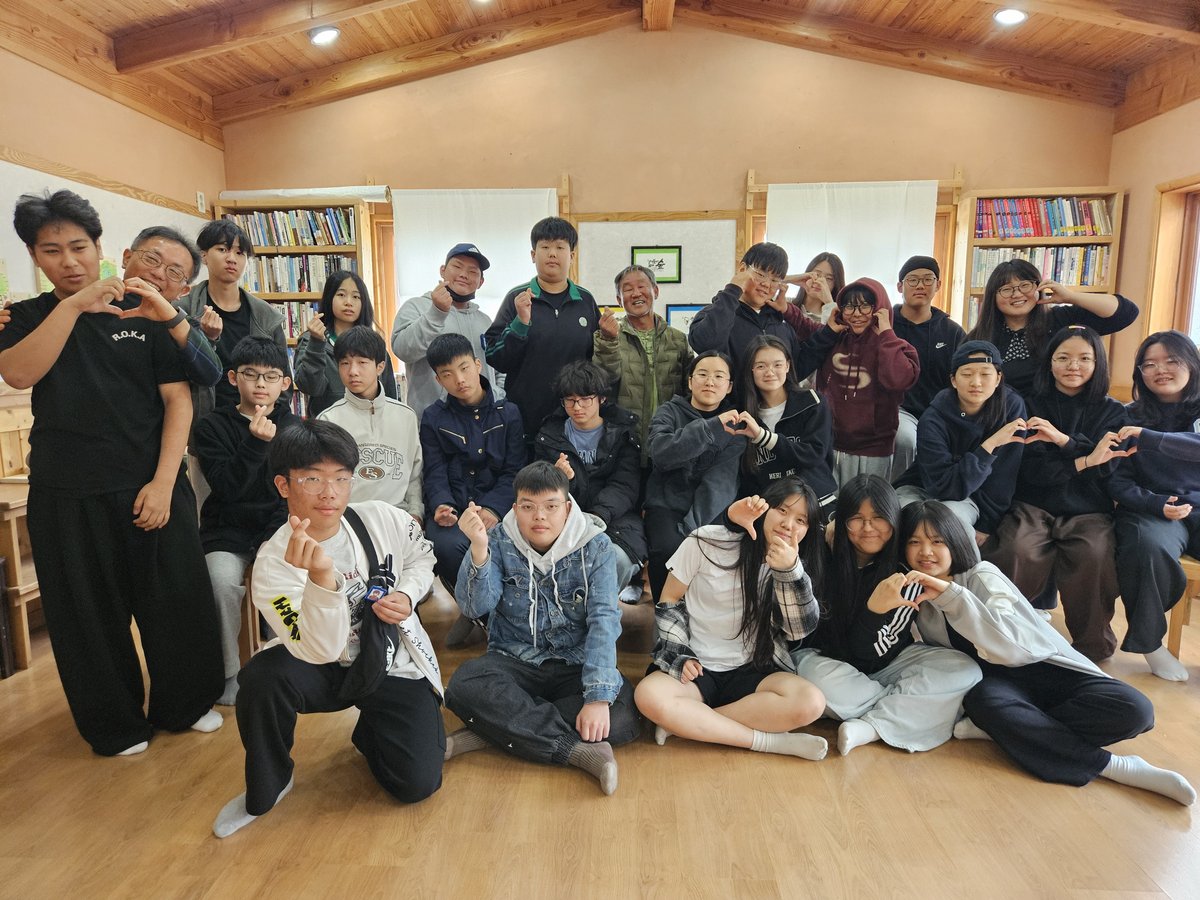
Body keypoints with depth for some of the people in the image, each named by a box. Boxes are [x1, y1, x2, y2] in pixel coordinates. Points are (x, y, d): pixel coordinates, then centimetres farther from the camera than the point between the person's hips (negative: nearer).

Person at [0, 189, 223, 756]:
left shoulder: (142, 312, 3)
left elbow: (178, 399, -2)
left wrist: (163, 482, -10)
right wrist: (74, 305, -24)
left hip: (152, 485, -1)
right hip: (66, 495, 1)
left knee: (177, 598, 3)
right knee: (89, 613, 10)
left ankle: (186, 703, 27)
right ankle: (116, 723, 30)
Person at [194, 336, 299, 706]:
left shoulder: (293, 427, 6)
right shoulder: (213, 426, 1)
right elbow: (226, 488, -12)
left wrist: (278, 536, -10)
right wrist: (255, 443, -23)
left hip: (279, 526, 1)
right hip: (227, 530, -1)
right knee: (223, 582, -30)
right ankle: (227, 673, -6)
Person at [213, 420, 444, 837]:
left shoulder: (384, 519, -15)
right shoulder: (273, 564, -21)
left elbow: (421, 556, 8)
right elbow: (320, 652, -31)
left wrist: (408, 594, -14)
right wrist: (321, 577, -47)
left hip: (394, 667, 1)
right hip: (329, 671, -1)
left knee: (418, 783, -12)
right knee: (261, 677, -33)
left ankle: (369, 733, 23)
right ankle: (266, 789, -2)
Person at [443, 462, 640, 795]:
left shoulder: (595, 545, -7)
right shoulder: (499, 541, -4)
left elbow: (604, 619, -15)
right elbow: (474, 607, -15)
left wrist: (599, 696, -27)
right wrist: (478, 548, -32)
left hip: (576, 665, 0)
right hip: (515, 661, 1)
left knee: (623, 714, -29)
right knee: (464, 686, -31)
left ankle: (489, 733, -22)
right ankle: (580, 751, -27)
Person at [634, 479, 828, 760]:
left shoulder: (793, 566, 3)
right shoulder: (707, 541, -6)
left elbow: (799, 629, -11)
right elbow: (668, 601, 2)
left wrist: (790, 572, -25)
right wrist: (679, 656, -11)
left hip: (753, 671, 2)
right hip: (697, 668, -2)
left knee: (811, 703, -28)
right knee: (648, 696, -33)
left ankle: (686, 721, -18)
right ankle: (772, 741, -22)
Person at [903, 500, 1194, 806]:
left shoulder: (981, 575, -10)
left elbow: (1008, 647, -24)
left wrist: (950, 593, -35)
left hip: (1043, 666, 0)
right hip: (996, 681, 1)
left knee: (1134, 708, -26)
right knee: (983, 700, -37)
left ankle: (997, 728, -23)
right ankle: (1111, 766, -24)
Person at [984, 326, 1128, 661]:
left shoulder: (1112, 412, 12)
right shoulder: (1032, 406, 8)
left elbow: (1103, 467, -5)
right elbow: (1032, 470, -2)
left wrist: (1064, 440, -19)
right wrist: (1083, 461, -12)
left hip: (1088, 511, 1)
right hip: (1033, 505, -1)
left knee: (1093, 556, -32)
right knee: (1018, 552, -33)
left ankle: (1093, 645, -8)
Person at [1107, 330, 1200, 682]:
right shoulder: (1130, 417, 7)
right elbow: (1117, 480, 1)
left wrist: (1149, 438, -28)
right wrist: (1156, 504, -15)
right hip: (1149, 508, -2)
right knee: (1151, 548, -35)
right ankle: (1149, 643, -14)